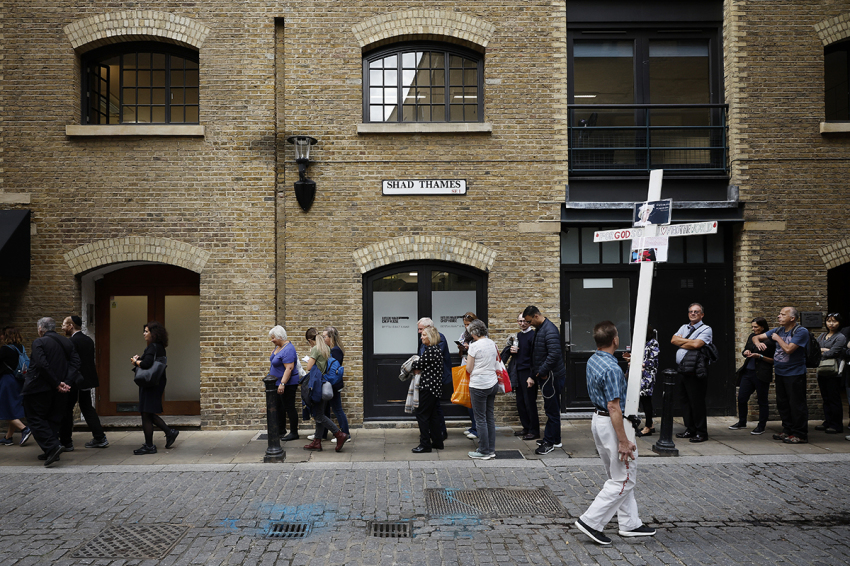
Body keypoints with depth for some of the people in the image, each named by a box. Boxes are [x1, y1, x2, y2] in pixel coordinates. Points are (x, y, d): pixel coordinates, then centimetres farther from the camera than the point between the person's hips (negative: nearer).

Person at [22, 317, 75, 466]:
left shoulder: (39, 342, -10)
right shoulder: (66, 342, 9)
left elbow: (42, 365, -21)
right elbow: (75, 362, 1)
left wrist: (57, 384, -17)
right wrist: (66, 381, -7)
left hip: (39, 388, -6)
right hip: (57, 392, 6)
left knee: (35, 419, 1)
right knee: (52, 419, 15)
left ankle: (52, 447, -15)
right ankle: (50, 452, 15)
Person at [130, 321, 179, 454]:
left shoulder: (153, 347, -16)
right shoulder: (159, 347, 15)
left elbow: (146, 364, -27)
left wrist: (135, 361, -9)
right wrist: (139, 359, 3)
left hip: (151, 384, -10)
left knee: (146, 414, -3)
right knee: (149, 414, 17)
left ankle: (149, 446, 2)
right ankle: (170, 432, 19)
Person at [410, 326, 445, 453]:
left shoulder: (431, 350, -18)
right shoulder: (436, 349, 13)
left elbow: (418, 365, -13)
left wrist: (412, 364, 6)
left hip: (428, 387, -10)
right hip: (435, 386, 10)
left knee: (422, 414, -4)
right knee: (432, 415, 15)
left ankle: (425, 444, -1)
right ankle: (437, 442, 20)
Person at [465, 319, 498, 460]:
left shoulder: (474, 346, -13)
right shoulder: (492, 343, 8)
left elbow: (469, 369, -9)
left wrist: (468, 361, 11)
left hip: (479, 386, -7)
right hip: (493, 383, 7)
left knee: (481, 419, 0)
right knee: (490, 417, 12)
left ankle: (484, 451, 5)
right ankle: (491, 450, 17)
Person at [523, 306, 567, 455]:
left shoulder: (550, 330, -19)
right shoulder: (538, 329, 14)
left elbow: (554, 354, -28)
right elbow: (536, 355, 22)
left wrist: (542, 372, -19)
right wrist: (533, 375, 19)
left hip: (552, 376, -10)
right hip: (544, 376, 10)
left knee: (551, 410, -2)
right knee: (551, 409, 16)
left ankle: (550, 442, 5)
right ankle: (555, 440, 25)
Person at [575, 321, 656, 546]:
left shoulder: (593, 361, 6)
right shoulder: (612, 369, -24)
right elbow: (614, 407, -25)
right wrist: (623, 441, -22)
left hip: (598, 419, 10)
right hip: (610, 424, -10)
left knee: (618, 477, 17)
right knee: (624, 480, -1)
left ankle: (630, 524, 26)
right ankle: (591, 521, -2)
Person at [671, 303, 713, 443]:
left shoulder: (706, 329, -3)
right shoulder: (684, 327, 19)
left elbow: (696, 344, -18)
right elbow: (673, 340, 4)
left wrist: (681, 343, -3)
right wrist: (689, 341, -6)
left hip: (695, 372, -7)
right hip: (681, 371, 7)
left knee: (697, 402, -4)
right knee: (685, 400, 11)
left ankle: (701, 432, 5)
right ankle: (690, 430, 21)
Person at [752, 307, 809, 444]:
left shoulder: (801, 332, -13)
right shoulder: (778, 330, 9)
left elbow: (788, 349, -25)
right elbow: (756, 337, 10)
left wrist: (778, 338, -10)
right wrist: (758, 343, -13)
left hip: (795, 374, -8)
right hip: (780, 373, 8)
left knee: (796, 404, -4)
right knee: (782, 403, 14)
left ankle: (800, 434, 4)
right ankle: (788, 430, 26)